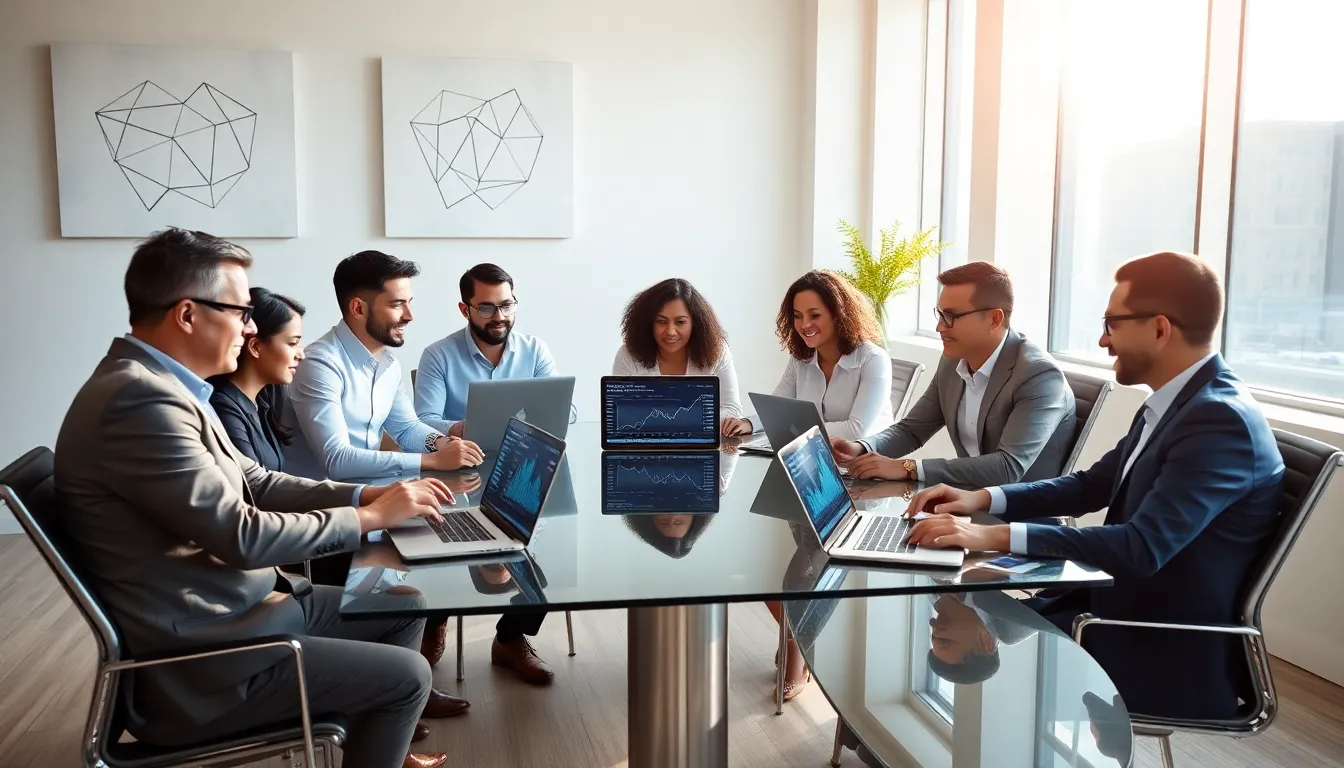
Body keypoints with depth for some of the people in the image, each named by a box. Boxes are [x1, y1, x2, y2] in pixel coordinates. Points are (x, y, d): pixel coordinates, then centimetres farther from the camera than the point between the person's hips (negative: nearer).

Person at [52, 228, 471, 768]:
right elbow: (244, 536, -26)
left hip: (233, 607, 10)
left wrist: (370, 495, 1)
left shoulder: (160, 385, 7)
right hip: (195, 662, -10)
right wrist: (369, 517, -14)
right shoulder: (139, 399, -26)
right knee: (408, 675, -7)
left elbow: (255, 483, 12)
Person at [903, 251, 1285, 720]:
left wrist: (997, 537, -35)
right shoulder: (1176, 402, 7)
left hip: (1174, 656, -8)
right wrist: (982, 499, 1)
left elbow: (1142, 548, -32)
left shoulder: (1221, 421, -24)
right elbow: (1092, 485, 14)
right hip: (1131, 605, 9)